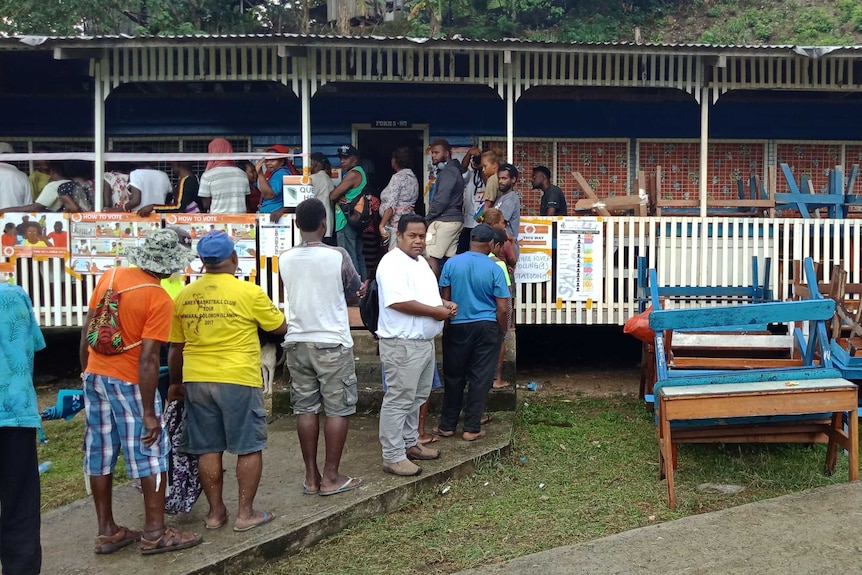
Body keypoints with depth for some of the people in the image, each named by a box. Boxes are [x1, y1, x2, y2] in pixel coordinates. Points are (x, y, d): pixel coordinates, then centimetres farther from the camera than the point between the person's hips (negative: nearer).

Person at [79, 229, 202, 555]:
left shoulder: (111, 276, 2)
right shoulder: (160, 300, -17)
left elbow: (86, 332, 7)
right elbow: (147, 359, -21)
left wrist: (87, 372, 19)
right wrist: (149, 413, -17)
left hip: (95, 375, 7)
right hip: (128, 382, -7)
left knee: (100, 453, 13)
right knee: (150, 454, 5)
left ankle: (106, 532, 24)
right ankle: (154, 533, 12)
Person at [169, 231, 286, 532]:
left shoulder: (184, 296, 3)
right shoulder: (249, 292, -10)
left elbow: (176, 347, 10)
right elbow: (280, 327, 2)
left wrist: (175, 383, 23)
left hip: (196, 380, 5)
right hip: (239, 381, -4)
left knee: (208, 450, 12)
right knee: (249, 448, 7)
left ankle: (215, 512, 21)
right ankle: (245, 513, 12)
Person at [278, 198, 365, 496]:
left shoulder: (284, 259, -1)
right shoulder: (337, 256, -13)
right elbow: (355, 294, -1)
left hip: (297, 342, 5)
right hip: (332, 343, -4)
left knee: (306, 409, 10)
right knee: (338, 410, 5)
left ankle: (311, 476, 17)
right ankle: (331, 477, 9)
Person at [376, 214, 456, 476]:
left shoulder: (421, 261, 15)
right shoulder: (393, 263, -16)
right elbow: (398, 302, -26)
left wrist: (444, 304, 6)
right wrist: (436, 311, -19)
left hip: (424, 342, 10)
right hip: (402, 344, -10)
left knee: (416, 398, 19)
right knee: (398, 400, -3)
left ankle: (410, 443, 32)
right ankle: (393, 457, 4)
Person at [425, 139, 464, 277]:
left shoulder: (448, 171, -11)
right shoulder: (453, 169, 20)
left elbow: (441, 200, -19)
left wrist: (427, 219, -9)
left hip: (444, 221, -10)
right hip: (453, 220, 10)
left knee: (430, 257, -11)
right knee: (450, 258, 8)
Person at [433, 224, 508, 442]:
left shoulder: (452, 263, -4)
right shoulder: (494, 269, -8)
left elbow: (445, 299, 2)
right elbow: (502, 308, -9)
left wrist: (446, 323, 15)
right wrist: (502, 332, 6)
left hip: (457, 326, 2)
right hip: (486, 327, -1)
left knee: (453, 376, 11)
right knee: (480, 378, 6)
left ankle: (447, 425, 20)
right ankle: (472, 428, 11)